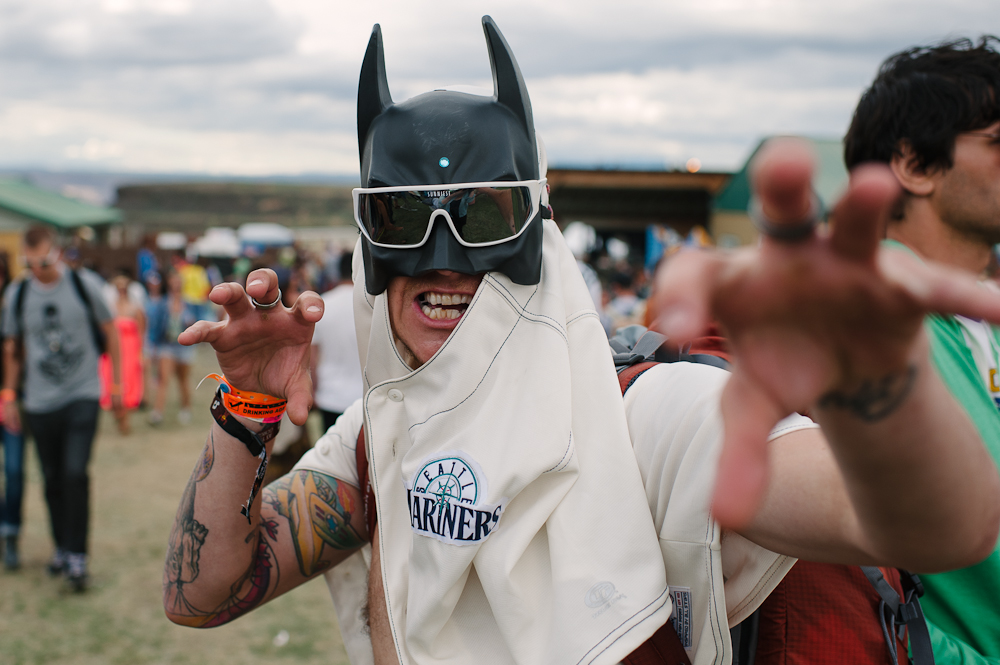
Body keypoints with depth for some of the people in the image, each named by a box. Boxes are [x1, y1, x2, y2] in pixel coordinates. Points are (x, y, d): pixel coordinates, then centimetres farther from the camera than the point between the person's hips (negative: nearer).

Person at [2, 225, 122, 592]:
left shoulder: (84, 285, -3)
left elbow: (109, 331, 8)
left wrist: (116, 383, 8)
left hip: (82, 396, -2)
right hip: (40, 402, 3)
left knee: (75, 473, -13)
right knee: (52, 480, 8)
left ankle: (77, 556, -5)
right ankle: (62, 548, 26)